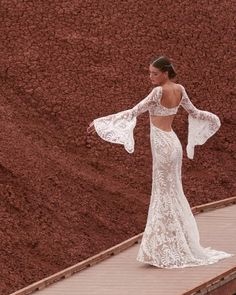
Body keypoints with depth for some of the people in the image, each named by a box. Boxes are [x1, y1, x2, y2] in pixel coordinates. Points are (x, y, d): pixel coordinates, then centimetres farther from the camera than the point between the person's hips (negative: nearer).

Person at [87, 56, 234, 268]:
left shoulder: (159, 91, -17)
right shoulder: (179, 89, 5)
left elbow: (133, 112, -21)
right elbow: (193, 113, 18)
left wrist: (100, 122, -21)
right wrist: (212, 119, 39)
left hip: (163, 146, -8)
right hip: (173, 143, 8)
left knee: (164, 196, 0)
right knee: (173, 194, 14)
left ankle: (171, 250, 4)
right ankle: (182, 247, 20)